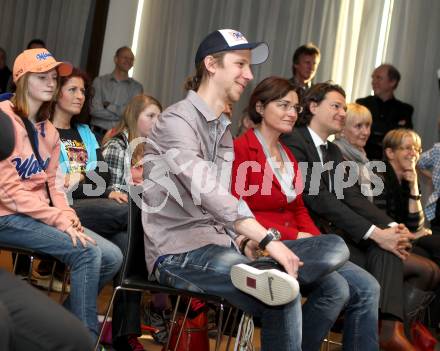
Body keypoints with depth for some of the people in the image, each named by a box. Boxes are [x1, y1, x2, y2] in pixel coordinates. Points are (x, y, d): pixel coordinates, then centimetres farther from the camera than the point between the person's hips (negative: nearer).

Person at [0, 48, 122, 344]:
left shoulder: (49, 130, 15)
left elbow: (50, 184, 13)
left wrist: (68, 215, -7)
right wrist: (59, 220, -20)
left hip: (42, 216, 8)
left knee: (112, 257, -5)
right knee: (87, 252, -24)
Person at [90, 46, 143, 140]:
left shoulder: (137, 87, 9)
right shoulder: (99, 81, 7)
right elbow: (95, 110, -5)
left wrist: (109, 106, -4)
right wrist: (121, 114, -6)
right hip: (99, 134, 0)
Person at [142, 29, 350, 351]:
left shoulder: (225, 130, 21)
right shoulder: (177, 119, -8)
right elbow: (206, 191, -23)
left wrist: (242, 236, -1)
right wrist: (267, 238, -28)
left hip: (222, 245, 9)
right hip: (179, 251, -9)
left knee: (334, 248, -8)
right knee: (283, 298, -31)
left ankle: (265, 277, -32)